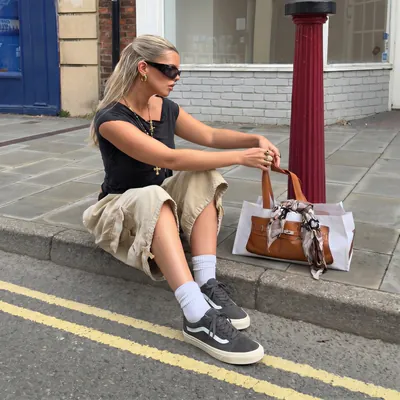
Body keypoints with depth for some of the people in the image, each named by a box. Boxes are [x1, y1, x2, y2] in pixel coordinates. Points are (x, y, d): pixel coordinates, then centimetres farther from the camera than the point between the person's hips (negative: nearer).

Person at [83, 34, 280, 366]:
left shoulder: (167, 109, 0)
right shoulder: (111, 118, -22)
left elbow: (211, 135, 7)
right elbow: (170, 158, -32)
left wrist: (255, 139, -11)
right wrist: (240, 157, -31)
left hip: (163, 205, 7)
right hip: (122, 210, -6)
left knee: (202, 175, -21)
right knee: (153, 197, -40)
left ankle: (207, 286, -32)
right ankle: (198, 317, -51)